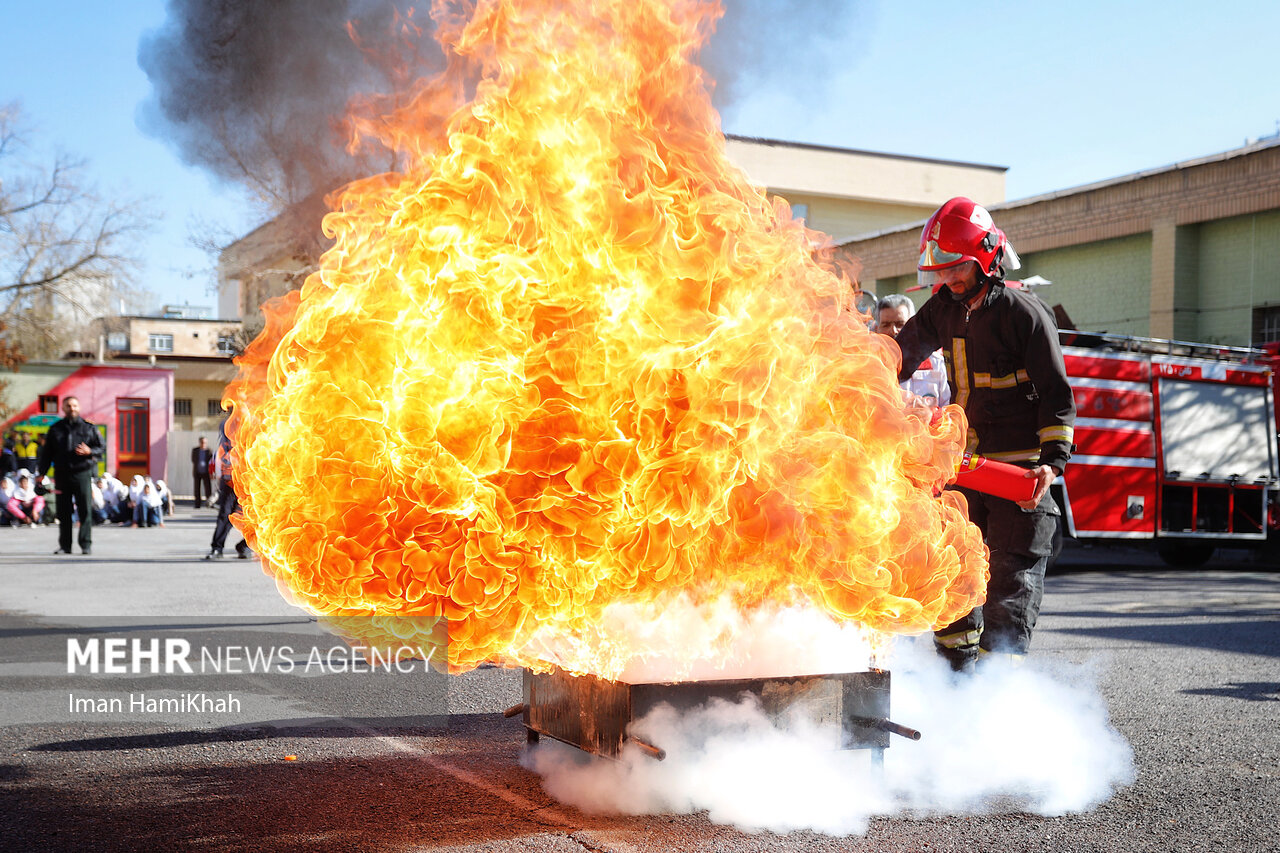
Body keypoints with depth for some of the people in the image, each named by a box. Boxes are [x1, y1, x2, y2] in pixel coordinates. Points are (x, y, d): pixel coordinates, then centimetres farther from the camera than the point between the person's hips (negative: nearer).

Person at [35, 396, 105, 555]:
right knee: (63, 512, 4)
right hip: (62, 474, 2)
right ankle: (65, 545, 10)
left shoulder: (89, 428, 8)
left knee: (85, 510, -7)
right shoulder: (55, 429, 12)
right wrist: (41, 472, 6)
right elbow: (47, 453, 13)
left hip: (83, 473, -2)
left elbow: (101, 448, 8)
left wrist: (89, 451, -12)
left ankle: (86, 544, -3)